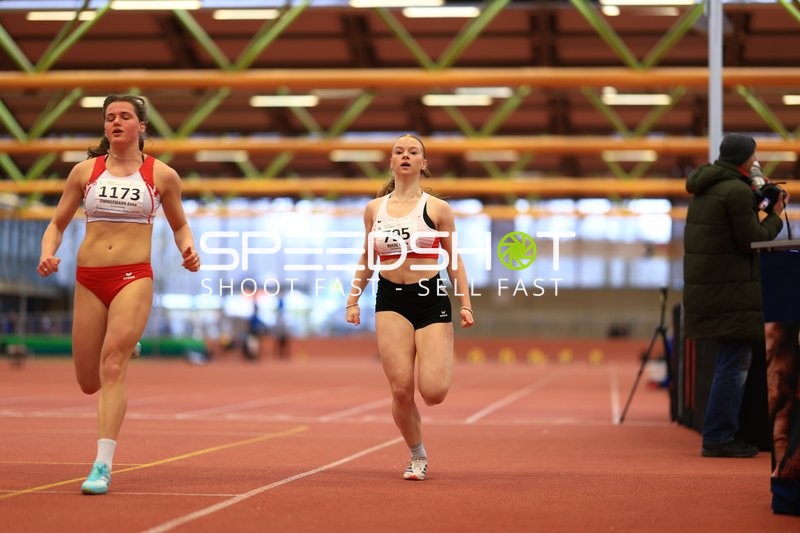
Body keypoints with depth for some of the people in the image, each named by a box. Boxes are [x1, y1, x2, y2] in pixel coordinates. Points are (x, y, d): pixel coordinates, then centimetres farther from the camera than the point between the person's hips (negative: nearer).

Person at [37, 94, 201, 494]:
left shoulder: (162, 175, 4)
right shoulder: (84, 171, 7)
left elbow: (179, 224, 18)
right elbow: (58, 224, 12)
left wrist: (188, 249, -3)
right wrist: (47, 253, -8)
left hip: (134, 277, -3)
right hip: (88, 279, 3)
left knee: (112, 363, -21)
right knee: (89, 383, 8)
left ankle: (103, 466, -22)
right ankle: (127, 347, 47)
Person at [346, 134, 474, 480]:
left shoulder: (437, 209, 1)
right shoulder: (374, 209, 8)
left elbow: (454, 260, 5)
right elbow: (367, 260, 17)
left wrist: (464, 304, -2)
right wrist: (353, 299, 11)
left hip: (432, 298, -2)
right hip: (391, 300, 2)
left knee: (433, 392, -12)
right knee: (401, 390, -10)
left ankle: (442, 364, 27)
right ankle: (417, 456, 14)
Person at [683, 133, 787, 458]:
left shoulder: (704, 189, 15)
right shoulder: (737, 191, -14)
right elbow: (753, 241, -14)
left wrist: (758, 206, 15)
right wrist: (775, 216, 1)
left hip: (704, 288, 10)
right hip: (729, 291, -10)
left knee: (735, 361, 16)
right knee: (735, 363, -7)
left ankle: (724, 434, 18)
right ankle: (718, 438, -8)